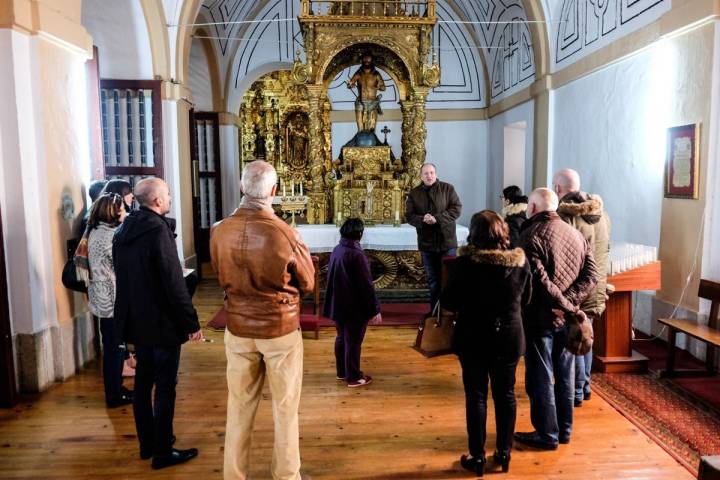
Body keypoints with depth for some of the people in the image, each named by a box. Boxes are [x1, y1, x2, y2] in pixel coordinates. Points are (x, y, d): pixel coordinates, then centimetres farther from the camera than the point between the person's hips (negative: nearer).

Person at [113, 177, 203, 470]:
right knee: (165, 386, 2)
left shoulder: (124, 231, 7)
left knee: (143, 381, 17)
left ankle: (147, 443, 30)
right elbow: (173, 281, -22)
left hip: (136, 320, 9)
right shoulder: (158, 229, -19)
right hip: (162, 322, -8)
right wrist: (191, 322, -16)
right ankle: (162, 451, 12)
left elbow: (123, 276, 13)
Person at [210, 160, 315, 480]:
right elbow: (307, 284, -5)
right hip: (281, 329, -3)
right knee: (285, 408, 13)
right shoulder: (284, 233, -20)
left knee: (239, 407, 16)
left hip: (238, 329, 3)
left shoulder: (220, 232, -9)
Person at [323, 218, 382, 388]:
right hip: (355, 308, -8)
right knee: (353, 342, 3)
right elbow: (366, 285, -21)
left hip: (338, 305, 8)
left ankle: (342, 372, 32)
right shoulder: (356, 255, -23)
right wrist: (374, 309, -13)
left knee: (341, 338, 19)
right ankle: (353, 377, 15)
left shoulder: (336, 250, 2)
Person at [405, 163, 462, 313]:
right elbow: (409, 216, 0)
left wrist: (437, 218, -20)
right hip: (426, 242, 2)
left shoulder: (448, 188, 0)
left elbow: (456, 208, -8)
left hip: (447, 241, -2)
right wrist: (422, 219, -21)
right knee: (432, 279, 12)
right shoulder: (414, 193, 5)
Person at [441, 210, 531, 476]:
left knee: (476, 396, 10)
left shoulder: (464, 263, -17)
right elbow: (526, 299, 6)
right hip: (509, 337, 3)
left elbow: (448, 303, -9)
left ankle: (477, 456, 19)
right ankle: (504, 453, 28)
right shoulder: (520, 261, -7)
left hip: (473, 339, -3)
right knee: (506, 394, 16)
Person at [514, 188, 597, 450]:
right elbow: (591, 274, 1)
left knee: (540, 379, 6)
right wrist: (570, 303, -10)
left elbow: (540, 281, -25)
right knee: (565, 376, 18)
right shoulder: (575, 234, 7)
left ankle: (546, 435, 16)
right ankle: (564, 430, 30)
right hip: (566, 319, 7)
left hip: (540, 320, -7)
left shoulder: (530, 236, -15)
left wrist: (568, 308, -17)